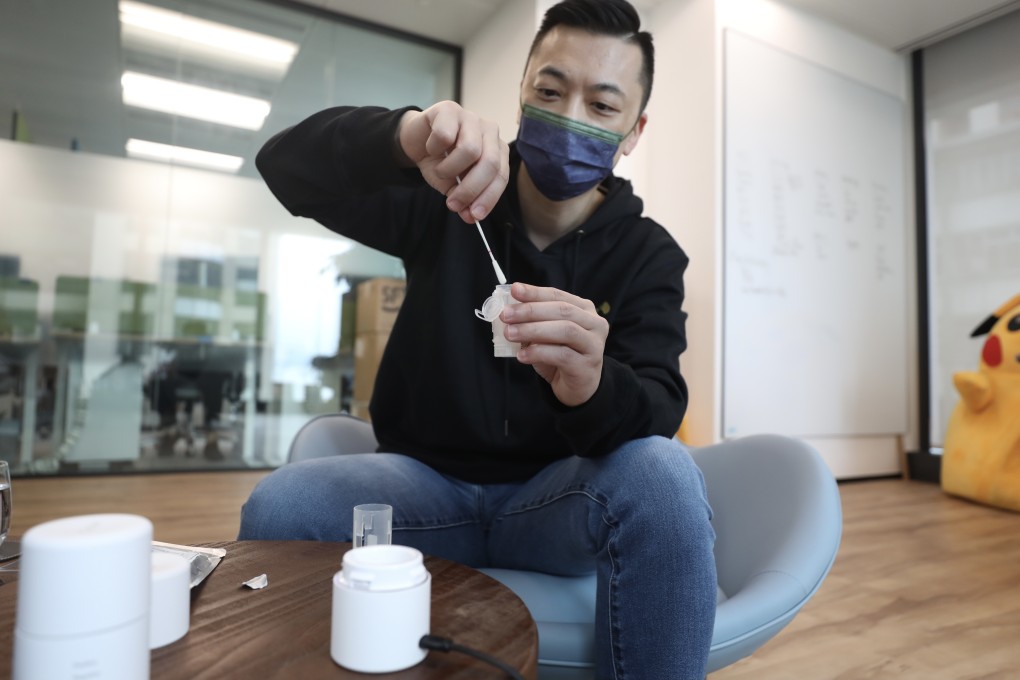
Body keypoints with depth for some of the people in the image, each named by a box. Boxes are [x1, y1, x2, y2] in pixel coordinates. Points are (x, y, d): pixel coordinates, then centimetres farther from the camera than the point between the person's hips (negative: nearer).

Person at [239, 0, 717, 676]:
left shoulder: (649, 255, -3)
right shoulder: (447, 197, 0)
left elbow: (658, 413, -16)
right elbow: (288, 165, -10)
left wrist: (592, 387, -42)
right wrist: (403, 136, -32)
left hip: (556, 495, 0)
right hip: (427, 482, 1)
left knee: (663, 472, -31)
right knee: (280, 505, -25)